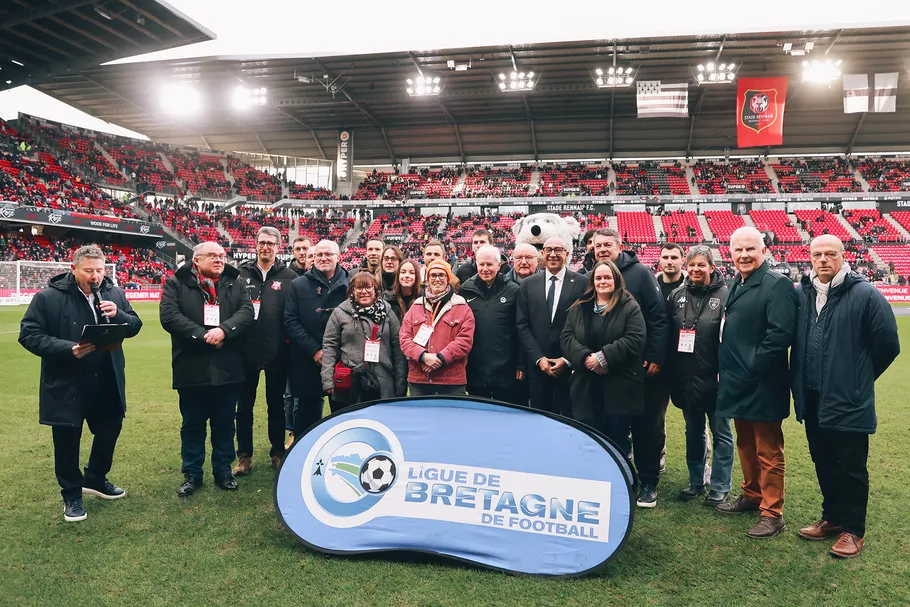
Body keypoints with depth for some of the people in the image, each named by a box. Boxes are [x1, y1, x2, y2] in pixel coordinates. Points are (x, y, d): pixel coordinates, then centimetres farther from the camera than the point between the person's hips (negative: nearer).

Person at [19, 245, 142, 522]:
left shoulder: (115, 294, 3)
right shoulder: (48, 297, -11)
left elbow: (135, 326, 7)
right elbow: (29, 335, -12)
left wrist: (118, 315, -16)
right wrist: (67, 349, -25)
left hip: (107, 382, 5)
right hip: (66, 384, -4)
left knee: (110, 430, 18)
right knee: (67, 442, 7)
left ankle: (95, 479, 42)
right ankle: (72, 496, 26)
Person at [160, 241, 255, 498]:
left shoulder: (234, 283, 9)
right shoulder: (176, 283, 2)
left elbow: (246, 311, -3)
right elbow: (169, 316, -11)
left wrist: (223, 330, -20)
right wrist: (202, 336, -17)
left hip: (227, 368, 2)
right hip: (191, 368, -2)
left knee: (225, 423, 12)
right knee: (192, 424, 10)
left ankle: (223, 471, 27)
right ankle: (192, 474, 24)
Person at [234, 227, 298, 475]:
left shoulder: (289, 277, 1)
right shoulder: (241, 273, 4)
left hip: (276, 352, -1)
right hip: (246, 350, 1)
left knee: (276, 405, 12)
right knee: (244, 406, 10)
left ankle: (278, 453, 26)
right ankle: (244, 456, 23)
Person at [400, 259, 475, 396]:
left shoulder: (462, 308, 4)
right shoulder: (416, 306, 12)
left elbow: (465, 340, -6)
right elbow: (405, 339, 4)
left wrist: (440, 358, -15)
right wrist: (423, 356, -13)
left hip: (452, 381, -2)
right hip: (418, 380, 3)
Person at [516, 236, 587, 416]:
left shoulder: (581, 283, -1)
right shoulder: (528, 284, 7)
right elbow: (522, 325, 4)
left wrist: (567, 359, -8)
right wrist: (539, 358, -5)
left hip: (570, 366, -2)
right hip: (537, 366, 2)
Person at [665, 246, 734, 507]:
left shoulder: (725, 295, -8)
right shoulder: (676, 296, 6)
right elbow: (668, 336, 7)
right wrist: (671, 375, 4)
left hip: (715, 380, -5)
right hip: (686, 379, 5)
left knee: (721, 433, 9)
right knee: (693, 432, 17)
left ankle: (720, 488, 21)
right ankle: (696, 482, 31)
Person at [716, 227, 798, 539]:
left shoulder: (777, 285, -14)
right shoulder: (734, 285, 12)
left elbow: (781, 335, -22)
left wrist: (752, 369, -19)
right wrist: (726, 369, 10)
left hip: (762, 386, -8)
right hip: (737, 384, 8)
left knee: (768, 452, 3)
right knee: (745, 444, 20)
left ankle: (772, 513, 14)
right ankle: (752, 495, 36)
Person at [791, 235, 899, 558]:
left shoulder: (865, 295, -11)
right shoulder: (800, 294, 3)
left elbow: (887, 344, -7)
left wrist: (859, 379, 2)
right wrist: (799, 381, 10)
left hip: (849, 400, -5)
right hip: (812, 398, 5)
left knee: (851, 467, 6)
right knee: (823, 463, 17)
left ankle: (853, 530, 20)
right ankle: (832, 518, 34)